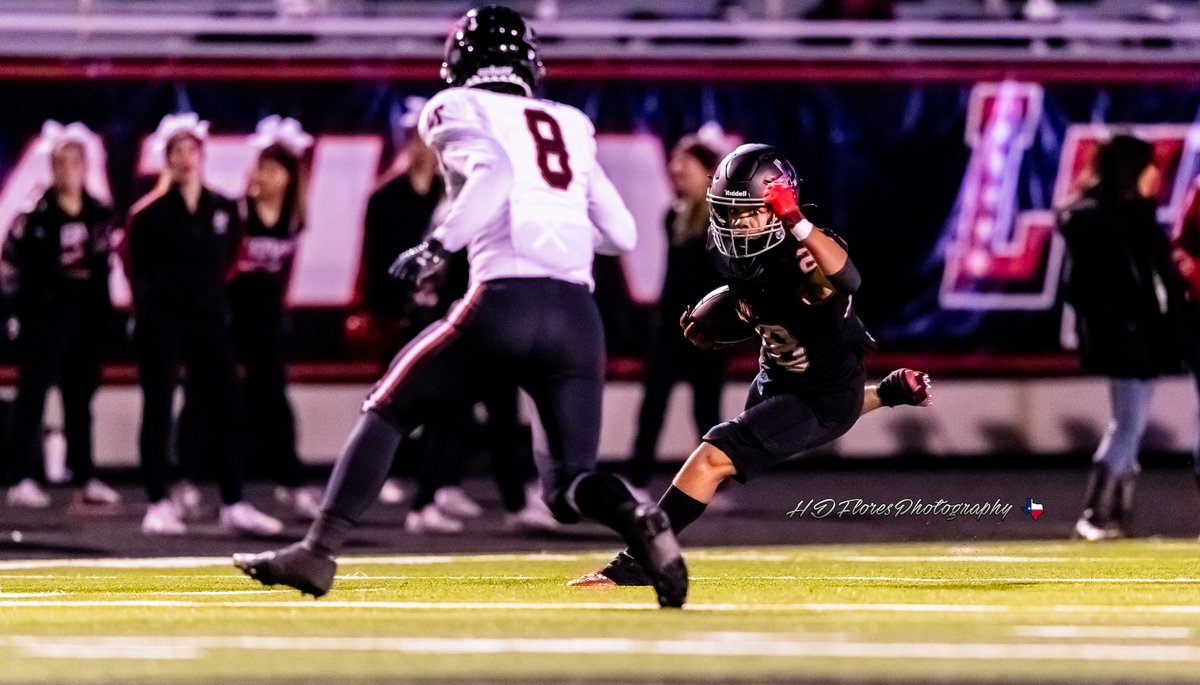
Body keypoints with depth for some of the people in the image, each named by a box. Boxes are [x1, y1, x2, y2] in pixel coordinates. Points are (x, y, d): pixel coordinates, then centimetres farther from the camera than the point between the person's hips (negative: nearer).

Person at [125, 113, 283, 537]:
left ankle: (234, 505, 3)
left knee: (223, 407, 1)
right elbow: (135, 267, 4)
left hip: (208, 319, 3)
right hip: (160, 321, -3)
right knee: (158, 410, -2)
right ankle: (158, 505, 0)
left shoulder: (223, 210, 5)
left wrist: (209, 292, 12)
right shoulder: (149, 213, -5)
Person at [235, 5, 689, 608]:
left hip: (505, 303, -4)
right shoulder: (571, 126, 24)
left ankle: (319, 552, 7)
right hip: (579, 315, 4)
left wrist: (438, 247, -8)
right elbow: (622, 234, 22)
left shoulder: (458, 112, 9)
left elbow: (494, 172, -13)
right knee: (568, 486, 10)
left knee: (387, 412, 16)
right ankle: (637, 518, -23)